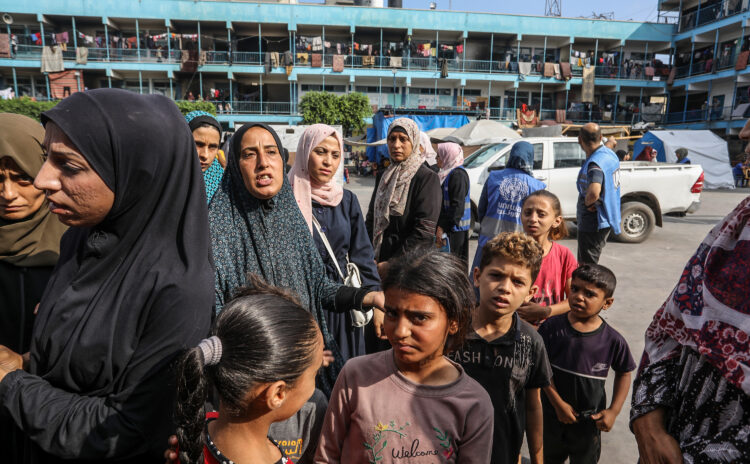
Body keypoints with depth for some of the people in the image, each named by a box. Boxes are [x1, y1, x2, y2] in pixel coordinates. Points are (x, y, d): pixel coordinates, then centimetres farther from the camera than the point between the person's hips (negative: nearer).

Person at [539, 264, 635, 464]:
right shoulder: (552, 327, -18)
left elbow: (624, 373, -1)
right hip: (553, 413, 1)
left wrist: (613, 411, -7)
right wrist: (558, 404, -14)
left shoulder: (613, 340, -17)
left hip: (590, 419, 0)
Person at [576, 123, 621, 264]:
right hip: (606, 220, 10)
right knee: (582, 264, 24)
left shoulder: (595, 163, -26)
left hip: (592, 224, -10)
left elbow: (593, 193, -44)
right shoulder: (610, 154, 6)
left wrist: (587, 203, -22)